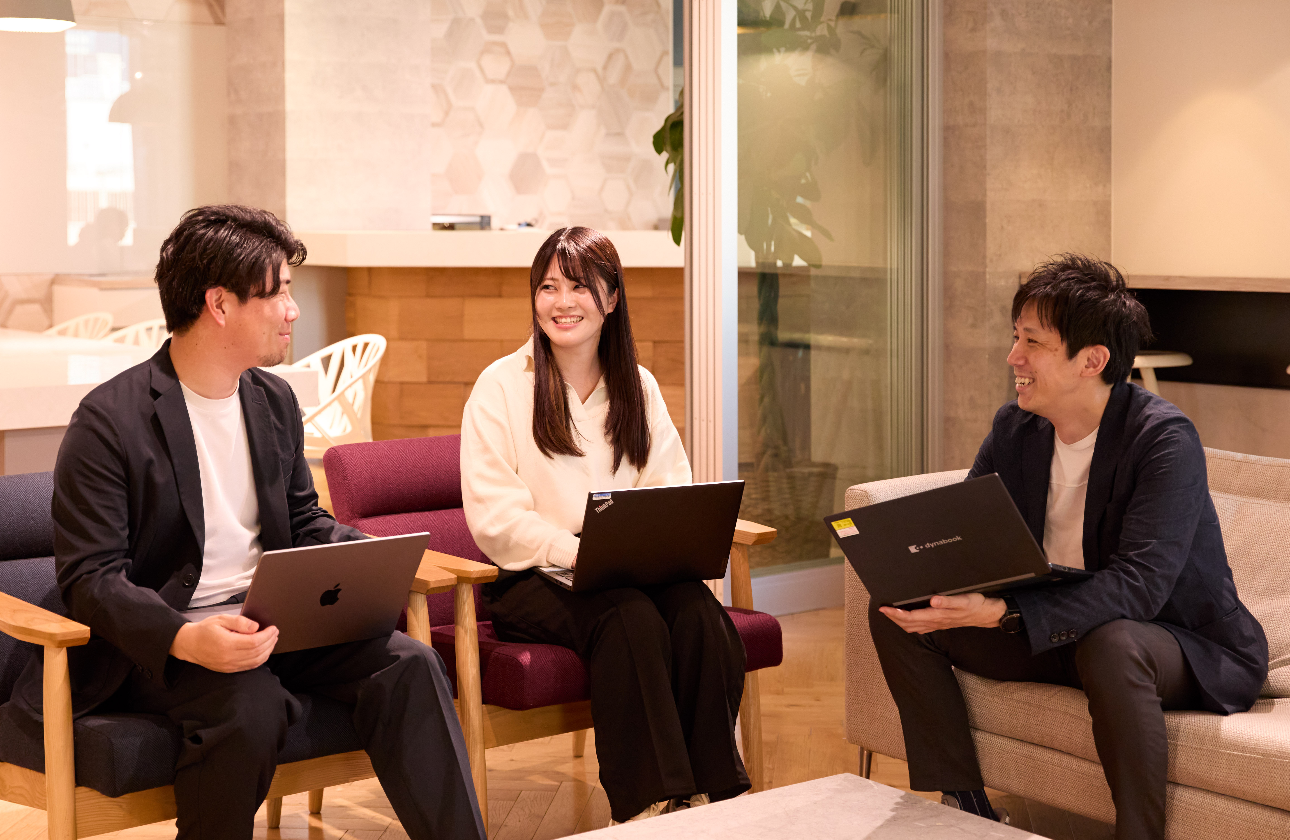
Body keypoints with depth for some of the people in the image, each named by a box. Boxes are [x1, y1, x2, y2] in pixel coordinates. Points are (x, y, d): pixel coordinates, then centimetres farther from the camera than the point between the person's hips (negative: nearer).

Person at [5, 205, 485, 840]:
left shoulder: (273, 400, 11)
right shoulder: (109, 421, -12)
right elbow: (90, 579, -16)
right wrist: (185, 640, -34)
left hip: (268, 620, 6)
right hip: (154, 641, -6)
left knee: (407, 665, -17)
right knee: (252, 704, -35)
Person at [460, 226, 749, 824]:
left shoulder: (639, 388, 14)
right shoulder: (501, 387, 0)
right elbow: (493, 518, -9)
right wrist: (576, 551, -23)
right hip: (531, 578, -4)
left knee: (699, 612, -28)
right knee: (631, 618, -33)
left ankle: (711, 794, -22)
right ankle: (648, 806, -28)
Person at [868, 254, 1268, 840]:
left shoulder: (1165, 439, -23)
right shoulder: (1015, 428, 0)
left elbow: (1138, 587, -33)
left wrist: (999, 614, -44)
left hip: (1191, 648, -7)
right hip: (1059, 633, 7)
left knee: (1110, 644, -42)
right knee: (894, 615, -4)